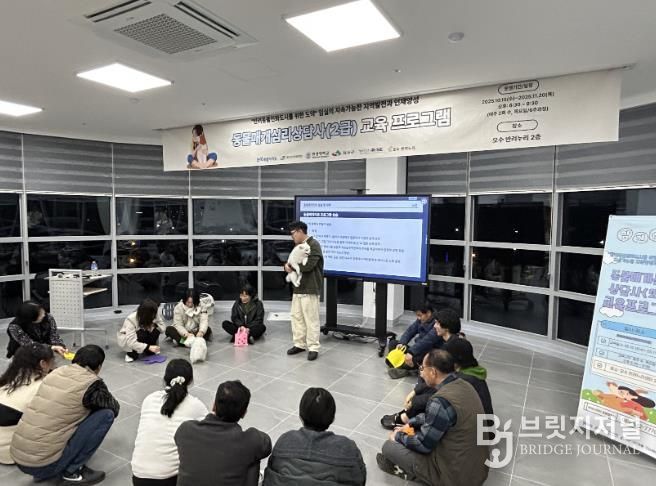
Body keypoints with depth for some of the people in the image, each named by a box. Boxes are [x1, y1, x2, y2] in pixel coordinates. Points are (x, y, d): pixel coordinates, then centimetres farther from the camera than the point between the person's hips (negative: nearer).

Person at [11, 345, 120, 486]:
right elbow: (115, 408, 6)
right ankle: (72, 471, 2)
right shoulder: (90, 382, -12)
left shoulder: (56, 372, 8)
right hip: (44, 464, -8)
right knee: (106, 414, -6)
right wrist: (105, 396, 25)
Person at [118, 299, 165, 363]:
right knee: (142, 335, -36)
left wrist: (155, 326, -34)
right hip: (125, 339, -5)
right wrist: (148, 347, -48)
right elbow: (131, 342, -40)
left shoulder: (154, 315, -22)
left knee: (156, 330, -25)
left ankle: (149, 351, -6)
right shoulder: (131, 320, -35)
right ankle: (131, 354, -14)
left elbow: (162, 327, -12)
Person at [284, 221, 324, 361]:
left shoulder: (313, 245, -12)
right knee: (296, 317, 13)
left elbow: (308, 265, -23)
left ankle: (313, 348, 8)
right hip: (297, 288, 9)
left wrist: (291, 266, -10)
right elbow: (291, 263, 17)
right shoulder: (298, 246, 15)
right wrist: (287, 266, -7)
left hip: (310, 290, -9)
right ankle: (299, 344, 25)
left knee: (311, 320, -2)